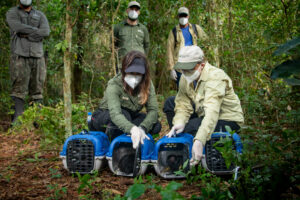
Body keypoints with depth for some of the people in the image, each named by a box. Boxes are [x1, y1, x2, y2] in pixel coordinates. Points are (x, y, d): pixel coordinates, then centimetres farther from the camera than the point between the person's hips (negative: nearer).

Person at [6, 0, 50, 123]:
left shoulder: (40, 15, 15)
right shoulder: (12, 13, 8)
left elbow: (46, 31, -5)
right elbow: (18, 27, -13)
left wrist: (27, 34, -9)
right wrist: (36, 30, -4)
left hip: (37, 57, 3)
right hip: (19, 57, -3)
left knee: (37, 89, 4)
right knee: (19, 89, -9)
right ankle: (17, 119, -10)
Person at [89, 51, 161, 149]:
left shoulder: (147, 84, -17)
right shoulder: (114, 85, -30)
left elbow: (153, 110, -25)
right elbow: (114, 113, -45)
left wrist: (142, 128, -45)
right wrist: (132, 129, -63)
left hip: (130, 117, 4)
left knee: (156, 126, -21)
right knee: (124, 113, -38)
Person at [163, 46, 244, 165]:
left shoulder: (215, 77, -29)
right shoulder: (186, 78, -5)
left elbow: (212, 112, -41)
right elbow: (183, 106, -9)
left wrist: (199, 141, -52)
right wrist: (179, 123, -32)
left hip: (228, 120, -8)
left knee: (189, 128, -31)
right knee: (170, 103, 0)